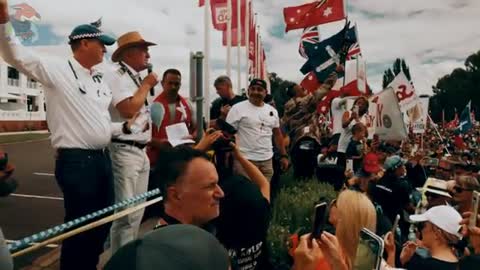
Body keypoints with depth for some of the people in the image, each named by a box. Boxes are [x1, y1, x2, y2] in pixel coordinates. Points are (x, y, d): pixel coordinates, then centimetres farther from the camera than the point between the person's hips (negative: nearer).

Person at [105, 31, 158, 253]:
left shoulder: (135, 77, 15)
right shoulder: (116, 75, -11)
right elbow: (128, 110, -24)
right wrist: (147, 85, -11)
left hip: (141, 151, 9)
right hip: (124, 152, -9)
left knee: (137, 212, 16)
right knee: (126, 214, -5)